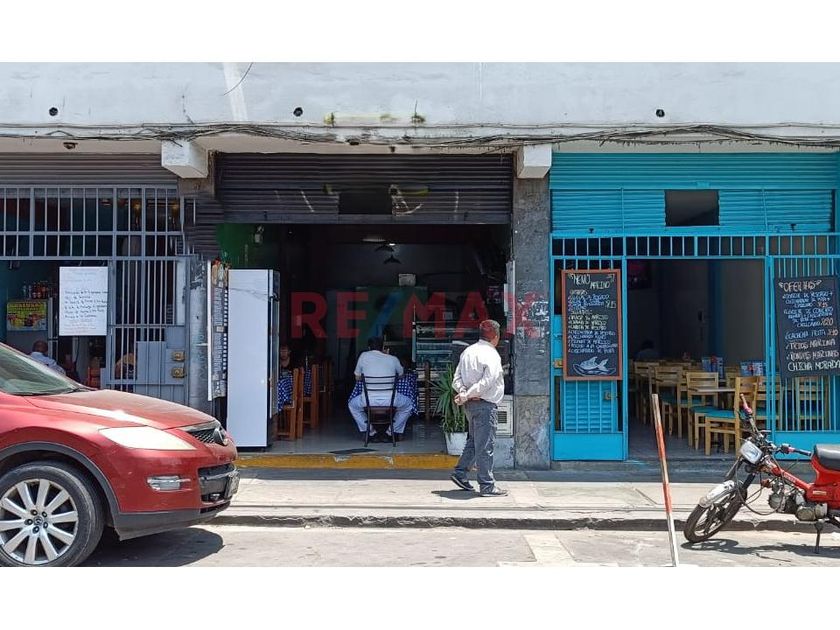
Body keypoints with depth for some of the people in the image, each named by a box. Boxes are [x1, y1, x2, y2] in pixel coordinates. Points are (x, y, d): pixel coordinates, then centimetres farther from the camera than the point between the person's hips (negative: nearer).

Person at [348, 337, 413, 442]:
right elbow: (401, 375, 28)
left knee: (352, 404, 33)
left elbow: (357, 378, 19)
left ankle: (372, 433, 26)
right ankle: (391, 432, 26)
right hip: (390, 400, 0)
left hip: (369, 400, 0)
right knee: (408, 403, 31)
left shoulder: (364, 356, 7)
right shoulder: (393, 359, 9)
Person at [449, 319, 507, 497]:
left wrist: (463, 392, -7)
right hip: (484, 404, -8)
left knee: (474, 441, 21)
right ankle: (487, 486, 4)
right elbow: (486, 383, -22)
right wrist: (466, 396, -15)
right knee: (485, 445, -2)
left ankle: (460, 473, 22)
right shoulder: (491, 355, -14)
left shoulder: (468, 351, 9)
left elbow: (457, 379, 6)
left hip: (471, 403, 8)